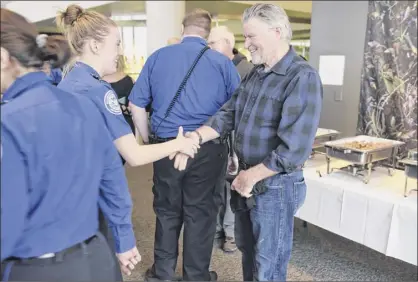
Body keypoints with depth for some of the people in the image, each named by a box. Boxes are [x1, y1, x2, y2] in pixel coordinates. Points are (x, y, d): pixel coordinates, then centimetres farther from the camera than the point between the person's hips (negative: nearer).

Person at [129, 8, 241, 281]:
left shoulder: (157, 57, 4)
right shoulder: (223, 62, -2)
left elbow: (136, 104, 4)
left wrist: (149, 140, 13)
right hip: (208, 149, -2)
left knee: (167, 211, 16)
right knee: (200, 213, 11)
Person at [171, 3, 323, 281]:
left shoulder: (302, 78, -20)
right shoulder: (255, 73, 7)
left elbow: (294, 149, -26)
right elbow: (229, 113, 5)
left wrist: (251, 176, -17)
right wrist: (198, 136, -12)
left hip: (275, 186, -7)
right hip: (246, 180, 8)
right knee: (247, 249, 27)